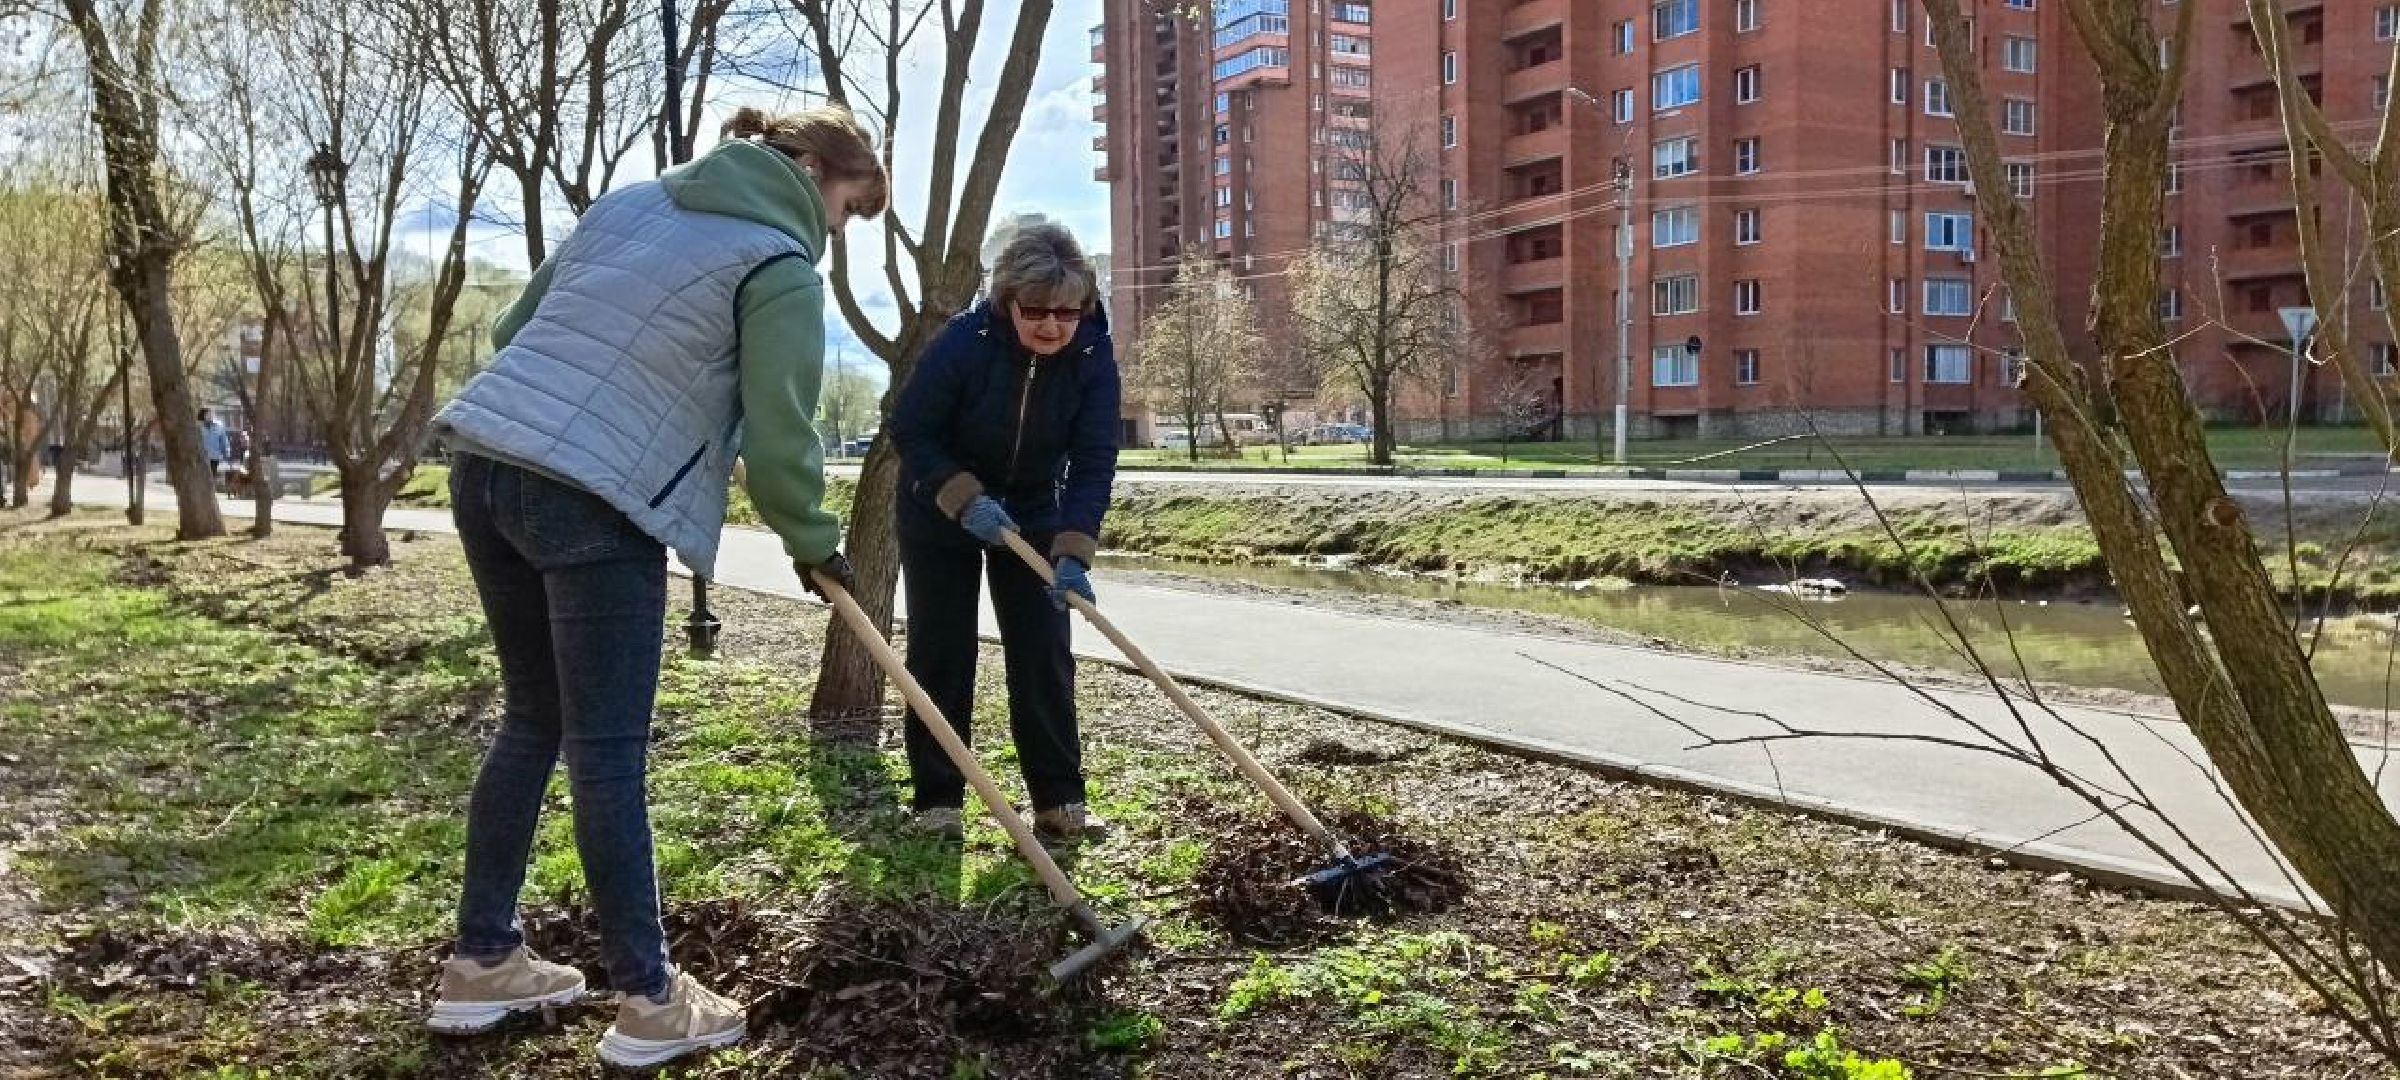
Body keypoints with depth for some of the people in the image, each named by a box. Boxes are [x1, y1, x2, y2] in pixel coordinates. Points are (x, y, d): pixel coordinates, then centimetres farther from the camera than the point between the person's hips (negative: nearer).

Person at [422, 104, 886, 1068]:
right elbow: (778, 434, -7)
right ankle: (648, 999, 9)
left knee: (533, 720, 17)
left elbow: (514, 328, 22)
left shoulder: (630, 201, 19)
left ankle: (480, 961, 26)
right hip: (594, 504, -8)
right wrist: (813, 541, 7)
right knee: (607, 752, -1)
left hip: (486, 464, 8)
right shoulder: (782, 266, -4)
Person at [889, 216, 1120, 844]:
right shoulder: (966, 340, -27)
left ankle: (1060, 799, 4)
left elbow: (1094, 463, -21)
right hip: (941, 511, -2)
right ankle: (937, 800, 9)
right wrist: (966, 499, -30)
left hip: (1034, 513, 2)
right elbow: (908, 430, -18)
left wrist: (1074, 552, -32)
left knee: (1043, 654, -2)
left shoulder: (1093, 358, -20)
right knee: (941, 653, -1)